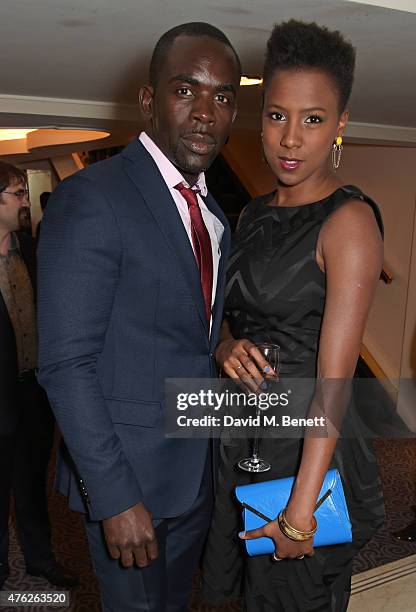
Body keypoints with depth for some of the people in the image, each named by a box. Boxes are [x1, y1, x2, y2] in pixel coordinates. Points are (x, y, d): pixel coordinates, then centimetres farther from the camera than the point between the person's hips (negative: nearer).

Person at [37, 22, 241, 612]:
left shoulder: (214, 216, 7)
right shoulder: (91, 197, -18)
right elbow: (66, 366, -21)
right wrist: (116, 498, -21)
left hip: (197, 472, 7)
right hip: (128, 474, -7)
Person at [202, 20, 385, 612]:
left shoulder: (350, 220, -18)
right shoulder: (255, 213, 5)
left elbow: (335, 379, -23)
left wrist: (301, 508, -22)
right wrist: (227, 348, -10)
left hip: (306, 444, -7)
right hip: (241, 432, 7)